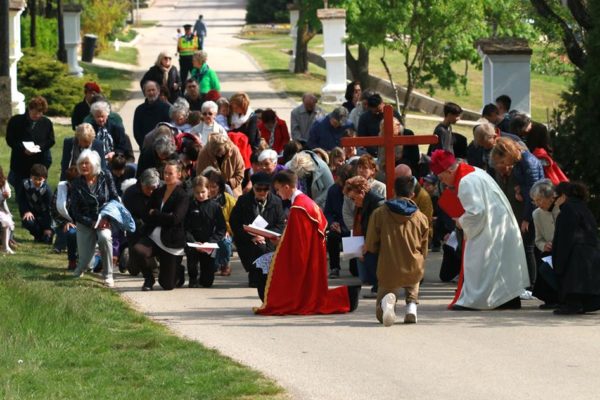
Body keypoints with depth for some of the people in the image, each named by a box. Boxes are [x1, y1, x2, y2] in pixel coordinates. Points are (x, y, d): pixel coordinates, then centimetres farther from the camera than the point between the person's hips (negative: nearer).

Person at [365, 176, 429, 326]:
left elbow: (371, 246, 2)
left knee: (381, 316, 16)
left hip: (388, 271, -2)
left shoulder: (379, 213, -2)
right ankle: (412, 305, 10)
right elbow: (424, 250, 11)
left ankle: (387, 299, -21)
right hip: (414, 271, 2)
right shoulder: (421, 218, 3)